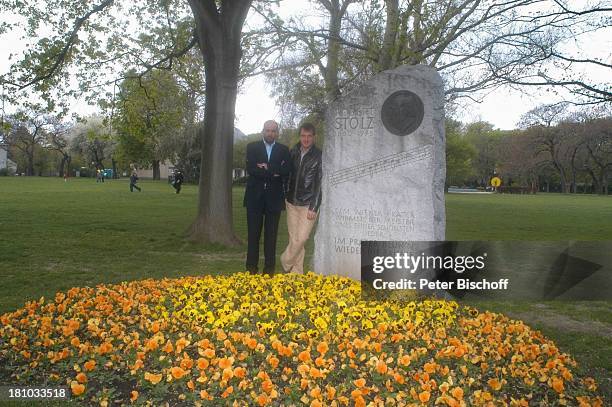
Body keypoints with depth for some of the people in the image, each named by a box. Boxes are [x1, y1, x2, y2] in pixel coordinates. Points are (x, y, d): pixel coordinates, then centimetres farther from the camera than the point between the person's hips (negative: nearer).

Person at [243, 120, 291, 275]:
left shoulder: (284, 150, 8)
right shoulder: (252, 147, 5)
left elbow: (286, 171, -7)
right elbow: (250, 169, -9)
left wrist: (267, 168, -12)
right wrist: (274, 172, -11)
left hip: (274, 197, 1)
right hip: (255, 196, 0)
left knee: (271, 234, 4)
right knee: (253, 233, 3)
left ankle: (269, 268, 10)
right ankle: (252, 267, 11)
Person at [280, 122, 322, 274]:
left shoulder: (319, 156, -7)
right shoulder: (293, 152, 5)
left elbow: (319, 183, -9)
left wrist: (313, 208, -12)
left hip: (308, 204, -4)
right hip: (292, 203, 4)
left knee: (302, 238, -7)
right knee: (294, 239, 7)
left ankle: (285, 262, 16)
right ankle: (296, 271, 17)